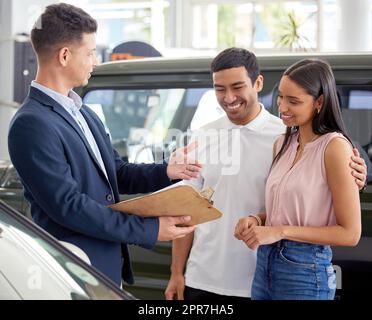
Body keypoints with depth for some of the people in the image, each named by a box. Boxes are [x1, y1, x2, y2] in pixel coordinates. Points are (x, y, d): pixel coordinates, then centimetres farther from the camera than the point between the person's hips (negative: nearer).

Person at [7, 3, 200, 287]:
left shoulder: (83, 113, 12)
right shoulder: (32, 124, -17)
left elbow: (116, 172, 16)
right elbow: (68, 205, -22)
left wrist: (166, 171, -2)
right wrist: (149, 230, -19)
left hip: (110, 265, 8)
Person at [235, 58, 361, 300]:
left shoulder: (334, 146, -14)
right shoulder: (283, 144, 9)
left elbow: (350, 233, -16)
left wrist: (280, 232, -18)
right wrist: (255, 221, 0)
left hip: (306, 271, -7)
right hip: (265, 263, 7)